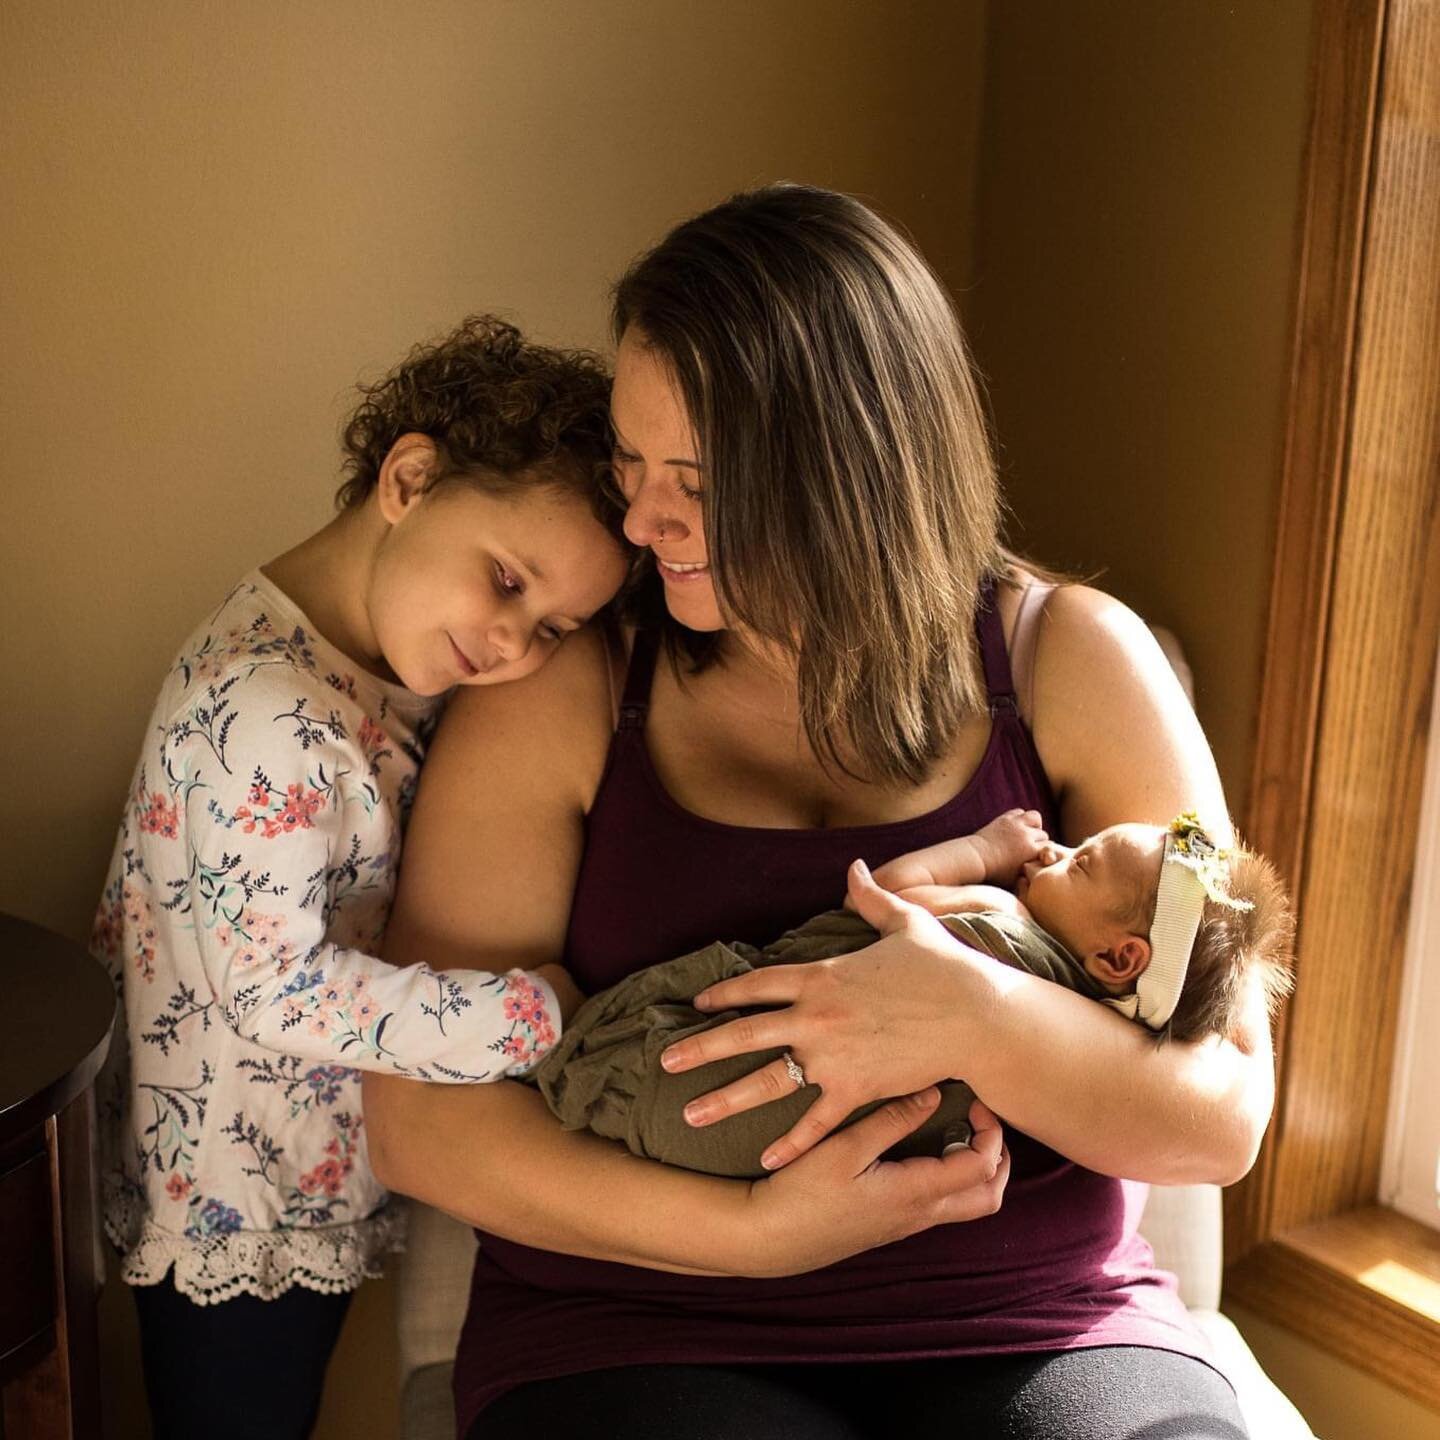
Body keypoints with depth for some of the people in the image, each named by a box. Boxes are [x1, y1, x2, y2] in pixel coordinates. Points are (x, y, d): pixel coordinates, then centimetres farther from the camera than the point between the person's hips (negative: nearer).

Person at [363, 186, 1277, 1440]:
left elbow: (1226, 1115, 0)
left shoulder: (1069, 665, 2)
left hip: (1037, 1335, 2)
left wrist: (975, 1020, -19)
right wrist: (752, 1228, -15)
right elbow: (421, 1116, -3)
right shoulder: (559, 692, 0)